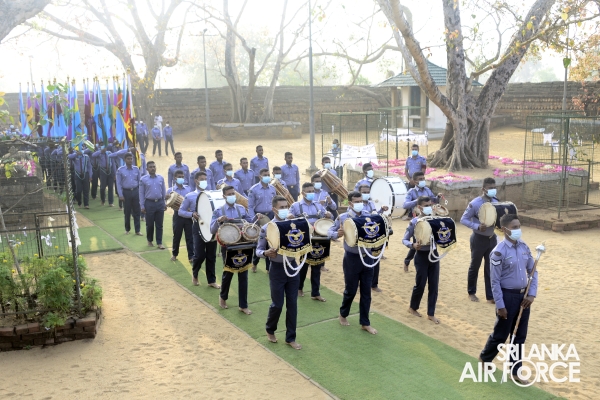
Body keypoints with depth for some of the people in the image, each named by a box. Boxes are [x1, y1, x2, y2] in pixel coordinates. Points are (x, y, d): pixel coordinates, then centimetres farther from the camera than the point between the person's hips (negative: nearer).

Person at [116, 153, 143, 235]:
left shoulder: (136, 169, 2)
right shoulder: (120, 170, -4)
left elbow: (140, 181, 7)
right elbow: (119, 183, -3)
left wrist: (140, 192, 4)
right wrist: (120, 195, -8)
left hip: (135, 191, 2)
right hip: (126, 192, -1)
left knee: (136, 211, 3)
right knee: (127, 211, 8)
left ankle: (137, 230, 10)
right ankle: (127, 229, 23)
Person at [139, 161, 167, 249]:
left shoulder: (161, 178, 4)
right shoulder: (143, 179, -2)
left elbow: (164, 192, 10)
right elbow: (141, 193, 0)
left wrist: (165, 203, 9)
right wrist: (142, 206, -3)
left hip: (160, 203, 2)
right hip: (149, 203, -2)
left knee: (159, 224, 5)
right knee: (150, 224, 8)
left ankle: (159, 243, 11)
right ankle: (149, 241, 26)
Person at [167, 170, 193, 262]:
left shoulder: (188, 189, 6)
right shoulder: (170, 190, 0)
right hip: (178, 215, -1)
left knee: (189, 236, 1)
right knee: (177, 235, 9)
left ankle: (191, 256, 6)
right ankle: (174, 254, 27)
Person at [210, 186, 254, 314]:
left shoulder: (241, 208, 6)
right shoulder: (219, 211, -5)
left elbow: (250, 223, 15)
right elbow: (212, 230, -10)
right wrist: (218, 221, -28)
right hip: (228, 247, -3)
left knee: (243, 274, 5)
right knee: (228, 273, 8)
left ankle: (243, 305, 14)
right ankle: (223, 297, 37)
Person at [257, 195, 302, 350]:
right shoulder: (266, 228, -8)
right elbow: (258, 251, -5)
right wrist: (266, 253, -26)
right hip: (277, 269, -3)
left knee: (292, 304, 7)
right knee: (277, 304, 4)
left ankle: (290, 338, 20)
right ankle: (270, 330, 33)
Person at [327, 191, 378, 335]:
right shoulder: (342, 218, -6)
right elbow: (330, 232, -3)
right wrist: (337, 234, -25)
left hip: (367, 257, 3)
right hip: (352, 258, -3)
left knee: (366, 292, 8)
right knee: (351, 290, 8)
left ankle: (365, 323, 20)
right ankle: (343, 314, 35)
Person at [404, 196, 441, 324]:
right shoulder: (414, 222, -10)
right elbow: (405, 240, -7)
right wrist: (413, 245, -26)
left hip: (434, 254, 4)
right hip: (421, 256, -4)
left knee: (434, 286, 7)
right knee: (420, 285, 5)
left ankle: (431, 313, 19)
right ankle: (412, 308, 29)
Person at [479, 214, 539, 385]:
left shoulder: (524, 247, 2)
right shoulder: (499, 252, -17)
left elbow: (533, 271, 10)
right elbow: (495, 281, -16)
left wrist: (532, 293, -1)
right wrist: (500, 305, -16)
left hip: (523, 295, 6)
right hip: (507, 296, -6)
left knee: (520, 336, 12)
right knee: (501, 334, 7)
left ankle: (515, 371, 25)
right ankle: (485, 358, 33)